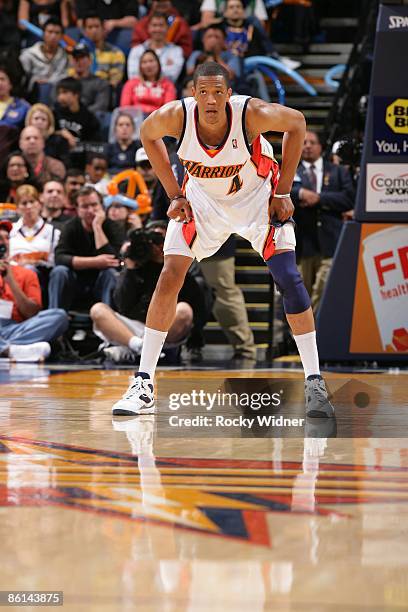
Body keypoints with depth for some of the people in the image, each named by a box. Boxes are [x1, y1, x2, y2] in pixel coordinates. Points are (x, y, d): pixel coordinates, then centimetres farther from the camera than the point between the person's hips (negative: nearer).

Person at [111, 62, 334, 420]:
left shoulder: (251, 114, -33)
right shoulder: (175, 116, -28)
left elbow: (296, 122, -12)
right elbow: (147, 135, -3)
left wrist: (283, 192, -11)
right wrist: (175, 195, -5)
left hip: (256, 196, -2)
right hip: (202, 199, 2)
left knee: (289, 279, -14)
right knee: (169, 278, -9)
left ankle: (314, 383, -6)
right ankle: (143, 384, -1)